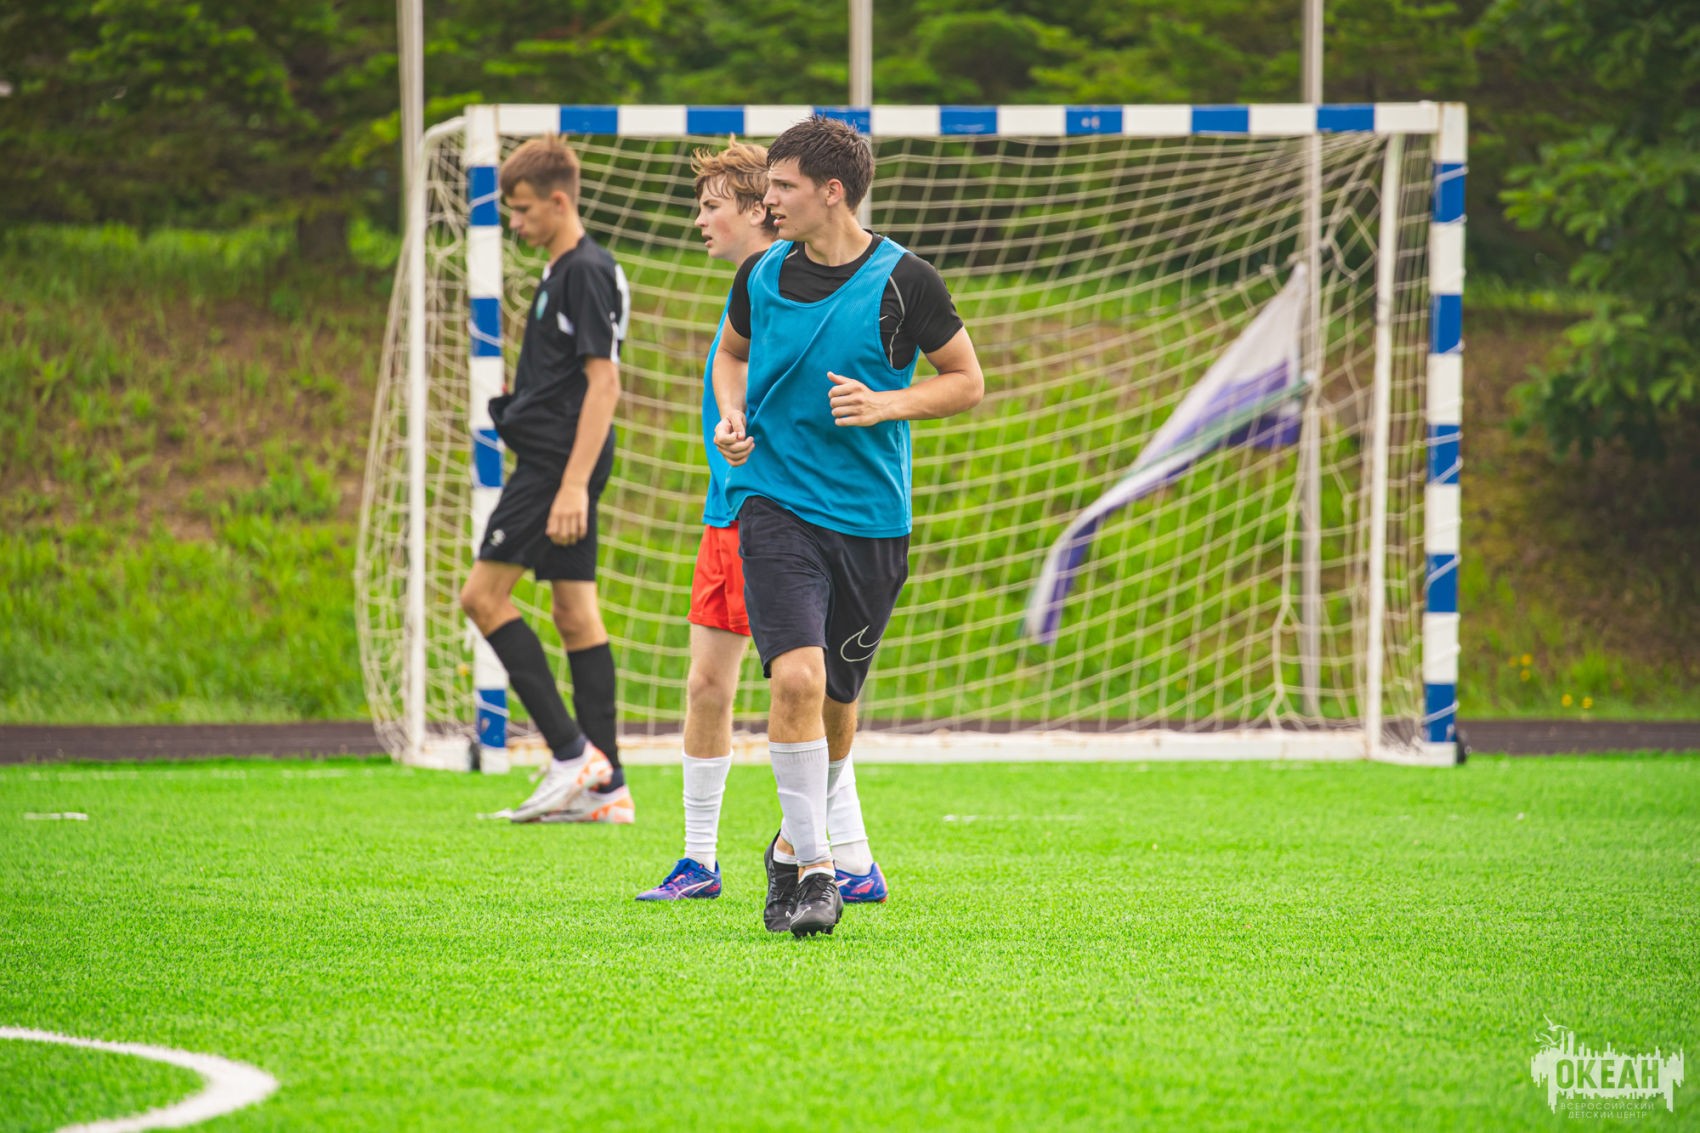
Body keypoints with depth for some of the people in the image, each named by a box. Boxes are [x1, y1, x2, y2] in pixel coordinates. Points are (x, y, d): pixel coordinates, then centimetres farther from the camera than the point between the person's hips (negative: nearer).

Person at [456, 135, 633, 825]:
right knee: (575, 614, 7)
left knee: (483, 594, -9)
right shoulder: (565, 271, 17)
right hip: (561, 465, 10)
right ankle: (606, 787, 6)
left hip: (558, 462, -10)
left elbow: (603, 383, -19)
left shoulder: (586, 273, -13)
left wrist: (572, 485, -24)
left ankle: (572, 752, -12)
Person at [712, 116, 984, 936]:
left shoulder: (903, 282, -6)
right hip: (774, 501, 0)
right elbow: (733, 351, 22)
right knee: (796, 676, -20)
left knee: (837, 697, 12)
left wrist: (883, 406, -13)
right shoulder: (763, 275, 2)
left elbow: (967, 382, 2)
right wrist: (732, 414, 2)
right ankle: (812, 870, -15)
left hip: (870, 517, 0)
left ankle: (794, 845, 38)